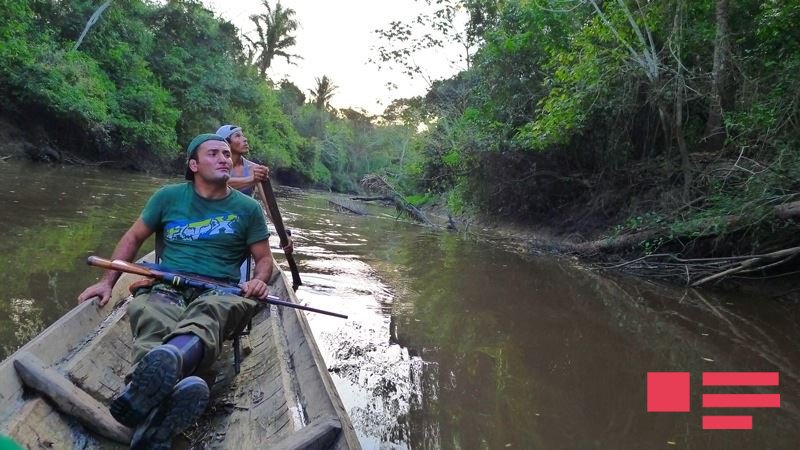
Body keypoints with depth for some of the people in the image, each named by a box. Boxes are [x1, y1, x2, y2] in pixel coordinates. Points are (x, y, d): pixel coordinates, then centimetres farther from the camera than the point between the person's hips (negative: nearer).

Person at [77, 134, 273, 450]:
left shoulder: (247, 208, 10)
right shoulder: (169, 196, 12)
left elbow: (264, 258, 15)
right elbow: (134, 237, 21)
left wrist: (259, 280, -7)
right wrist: (107, 282, 13)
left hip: (219, 292, 0)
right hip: (165, 287, 1)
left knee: (206, 316, -39)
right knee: (153, 326, -37)